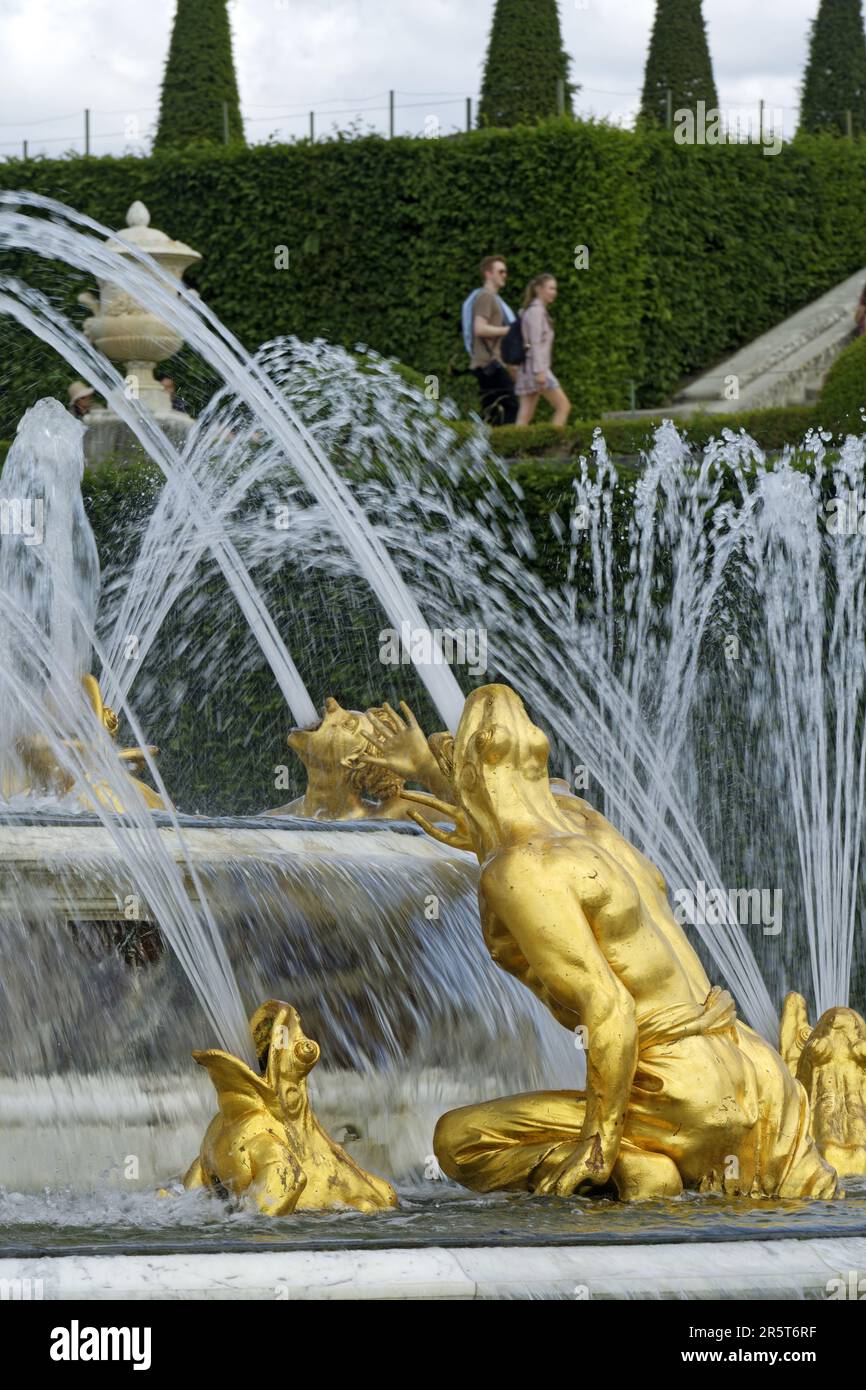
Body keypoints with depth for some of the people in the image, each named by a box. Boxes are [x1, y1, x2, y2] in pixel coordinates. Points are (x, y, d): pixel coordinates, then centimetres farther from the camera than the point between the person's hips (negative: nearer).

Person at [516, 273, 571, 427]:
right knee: (564, 406, -9)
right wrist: (539, 371, -22)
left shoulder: (531, 310, 21)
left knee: (525, 416, 2)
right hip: (535, 366, -10)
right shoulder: (536, 310, -8)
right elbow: (535, 343, -16)